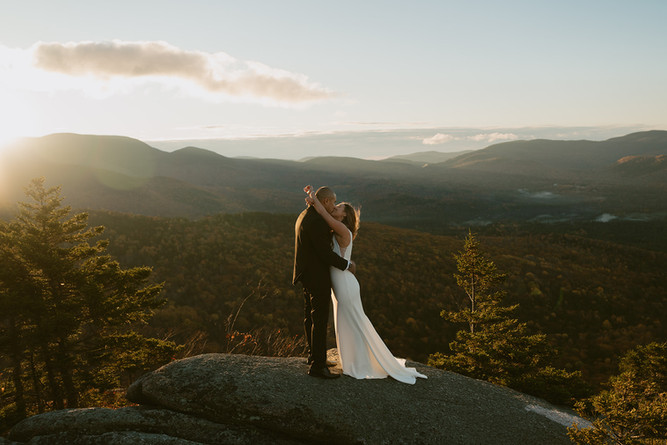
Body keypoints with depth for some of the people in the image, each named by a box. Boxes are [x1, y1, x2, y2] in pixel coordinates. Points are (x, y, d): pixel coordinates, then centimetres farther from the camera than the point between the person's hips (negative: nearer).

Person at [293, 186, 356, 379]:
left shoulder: (304, 216, 9)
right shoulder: (316, 222, -24)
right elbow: (326, 254, -23)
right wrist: (347, 265, -11)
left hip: (307, 274, 11)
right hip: (317, 276, -11)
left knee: (310, 317, 19)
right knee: (320, 320, -5)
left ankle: (313, 355, 32)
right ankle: (317, 365, -1)